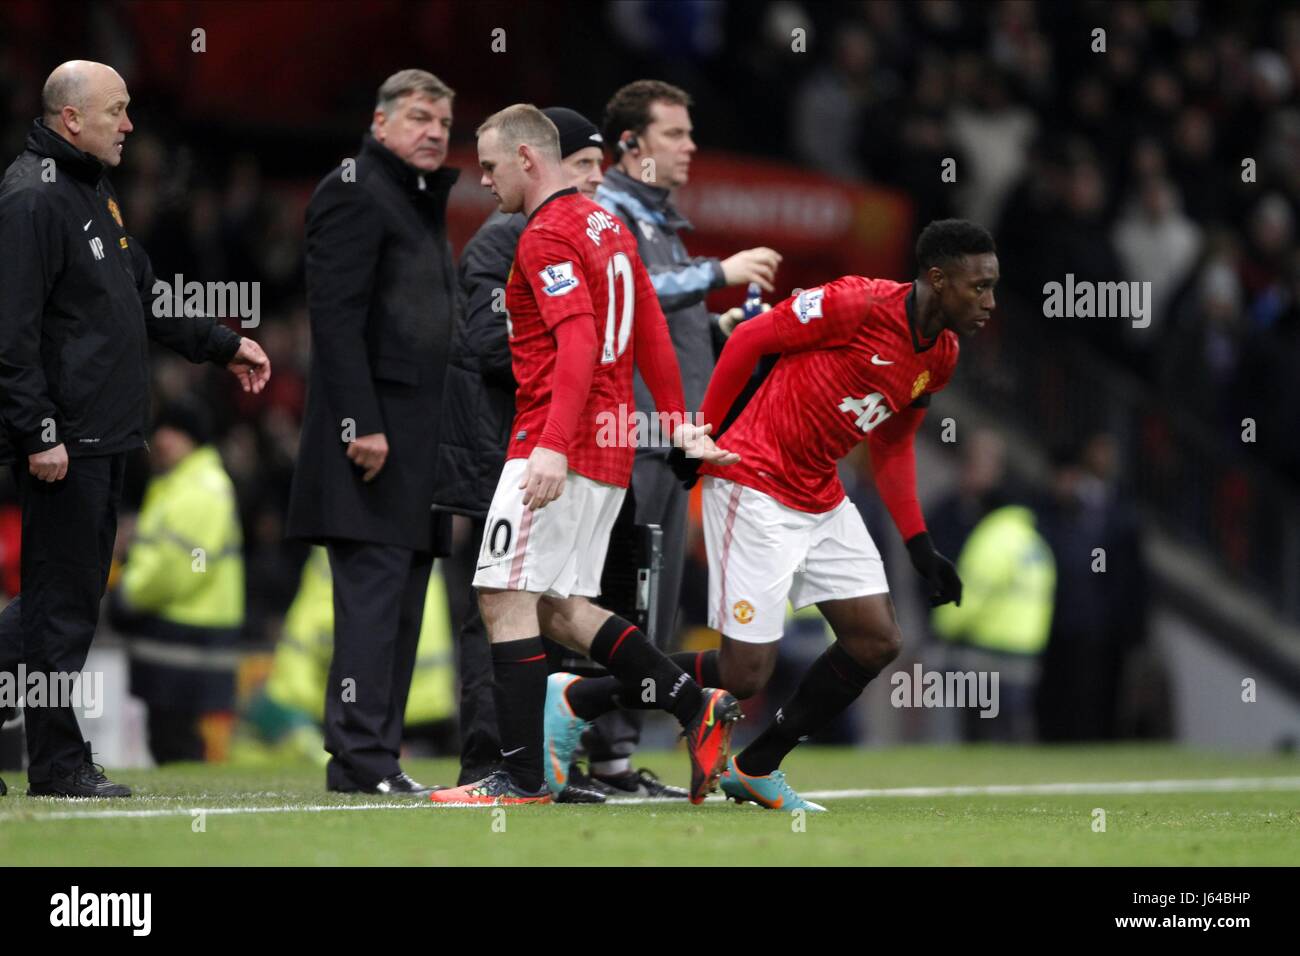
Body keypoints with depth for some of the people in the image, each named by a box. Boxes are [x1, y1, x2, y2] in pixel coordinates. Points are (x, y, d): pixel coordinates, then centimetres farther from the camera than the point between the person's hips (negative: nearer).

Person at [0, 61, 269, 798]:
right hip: (64, 440, -10)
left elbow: (145, 302, 28)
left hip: (108, 435, 10)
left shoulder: (96, 192, 18)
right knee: (62, 599, -4)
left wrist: (223, 346, 25)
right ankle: (60, 764, 2)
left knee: (77, 592, 12)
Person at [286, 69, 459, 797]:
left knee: (403, 601, 8)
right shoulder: (354, 191, -7)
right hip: (375, 432, -10)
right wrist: (362, 425, -22)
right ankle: (361, 758, -13)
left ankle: (379, 761, 10)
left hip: (419, 436, 10)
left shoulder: (425, 201, 22)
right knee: (373, 592, -12)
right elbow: (335, 314, -15)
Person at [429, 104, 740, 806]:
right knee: (560, 610, 14)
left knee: (507, 600, -8)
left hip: (554, 450, -10)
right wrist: (681, 426, 22)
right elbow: (652, 334, 20)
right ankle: (699, 709, 9)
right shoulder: (606, 227, 18)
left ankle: (523, 777, -9)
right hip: (608, 450, 10)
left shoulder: (548, 237, -11)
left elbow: (579, 344, -23)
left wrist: (553, 447, -30)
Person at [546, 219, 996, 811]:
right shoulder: (861, 305, -19)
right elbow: (750, 338, -12)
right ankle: (578, 700, 6)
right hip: (756, 489, -9)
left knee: (877, 642, 2)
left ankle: (755, 770, 16)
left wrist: (919, 544, 12)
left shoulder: (941, 357, 7)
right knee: (745, 673, -11)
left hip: (822, 501, 9)